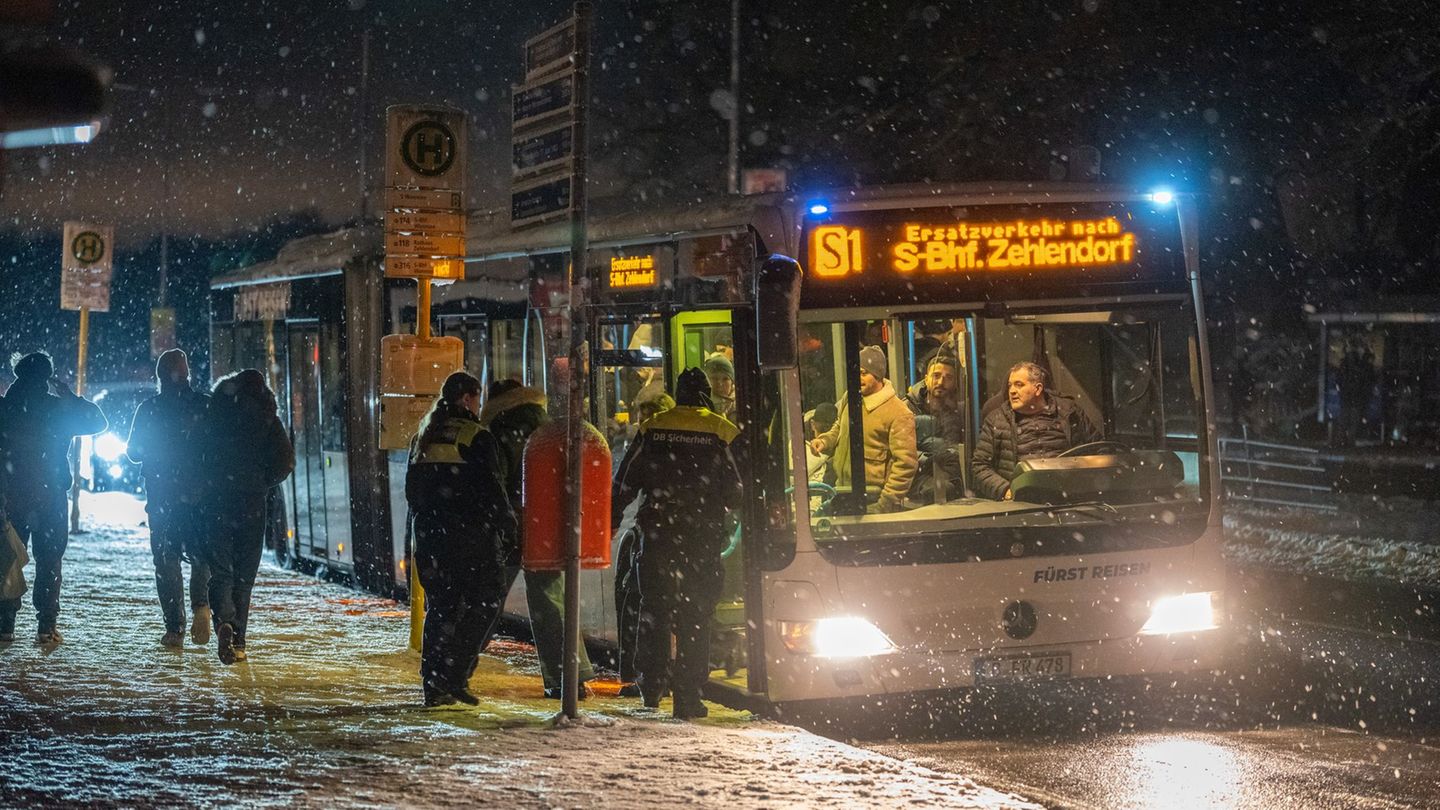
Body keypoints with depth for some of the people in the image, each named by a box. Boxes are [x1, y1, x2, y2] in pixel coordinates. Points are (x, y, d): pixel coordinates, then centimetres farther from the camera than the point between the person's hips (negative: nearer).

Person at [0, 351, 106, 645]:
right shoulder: (58, 409, -5)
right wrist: (71, 397, 8)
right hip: (50, 496, -1)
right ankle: (46, 626, -3)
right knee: (49, 560, 3)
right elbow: (97, 422, 4)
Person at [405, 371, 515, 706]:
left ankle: (433, 685, 8)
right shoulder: (475, 437, -9)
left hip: (430, 537, 6)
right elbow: (492, 489, -11)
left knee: (439, 608, 11)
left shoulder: (423, 437, 10)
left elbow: (411, 491, 15)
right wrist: (508, 525, 0)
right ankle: (455, 676, -8)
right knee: (482, 603, 3)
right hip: (472, 534, -6)